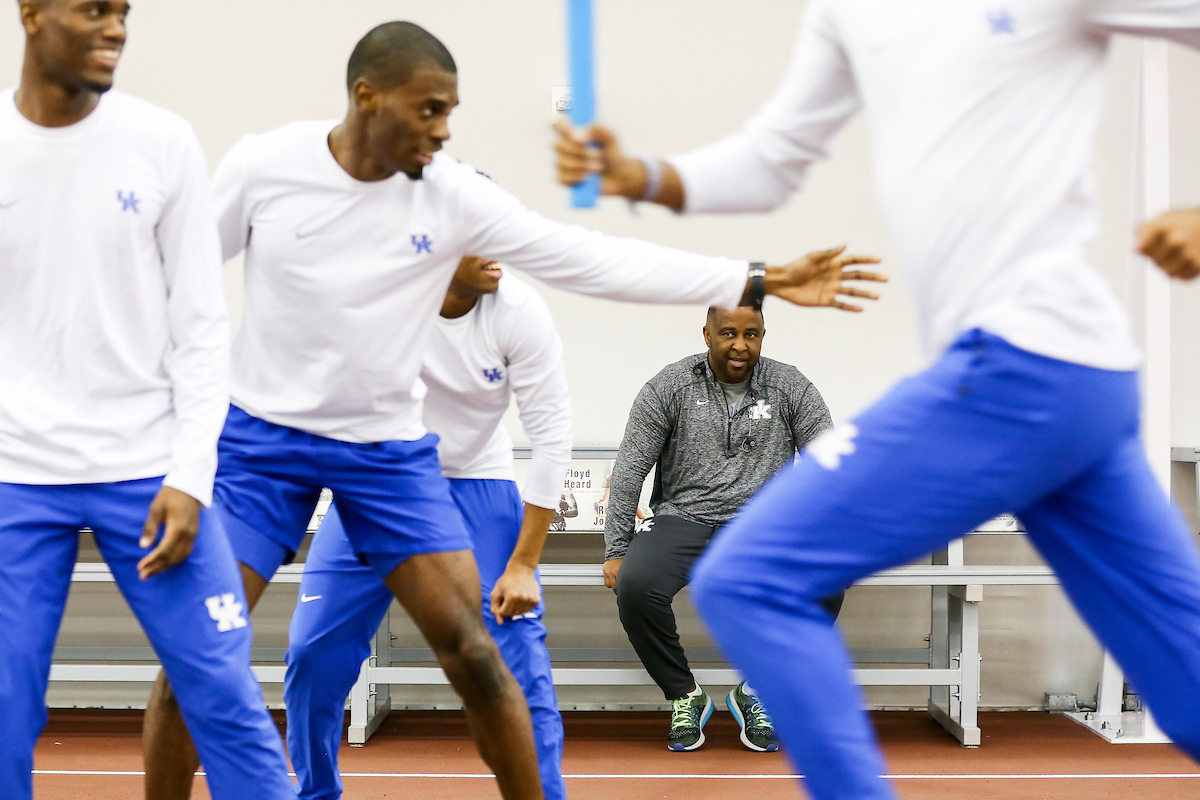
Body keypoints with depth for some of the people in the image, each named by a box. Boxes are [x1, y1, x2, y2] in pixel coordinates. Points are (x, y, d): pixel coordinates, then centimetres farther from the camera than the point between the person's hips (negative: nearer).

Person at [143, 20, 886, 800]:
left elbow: (594, 260, -11)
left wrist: (760, 281, -15)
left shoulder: (454, 195, -11)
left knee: (474, 653, -4)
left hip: (390, 448, 1)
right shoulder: (262, 164, -12)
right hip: (261, 436, 0)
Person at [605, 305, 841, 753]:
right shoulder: (670, 387, 2)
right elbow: (629, 471, 1)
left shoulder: (791, 388, 5)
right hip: (684, 518, -1)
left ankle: (756, 691, -5)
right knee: (635, 584, -32)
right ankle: (684, 696, -5)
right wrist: (616, 551, -7)